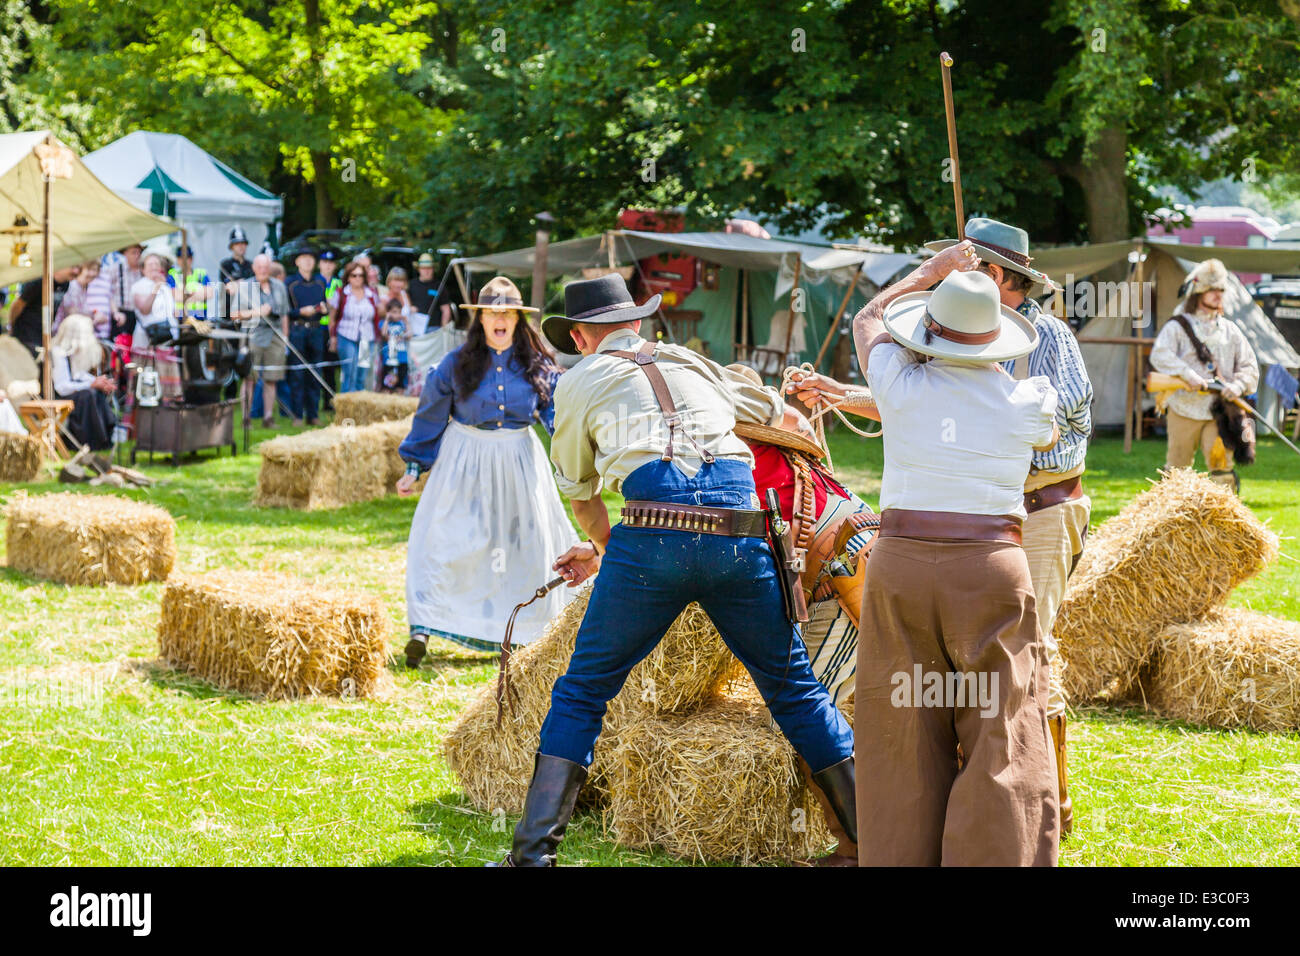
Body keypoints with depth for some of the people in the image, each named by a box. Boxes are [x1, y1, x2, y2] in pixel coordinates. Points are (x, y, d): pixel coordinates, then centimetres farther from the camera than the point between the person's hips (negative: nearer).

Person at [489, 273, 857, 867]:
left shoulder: (580, 381, 18)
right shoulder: (693, 364, 27)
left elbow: (578, 490, 29)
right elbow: (780, 415, 42)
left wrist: (602, 547, 48)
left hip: (652, 543, -3)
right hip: (742, 543, 3)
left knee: (581, 695, 10)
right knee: (794, 690, 17)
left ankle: (533, 852, 6)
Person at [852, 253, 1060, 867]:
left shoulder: (902, 387, -1)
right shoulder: (1026, 402, -1)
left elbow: (868, 320, 21)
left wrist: (930, 272, 29)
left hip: (901, 565, 1)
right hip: (991, 570, -1)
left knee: (905, 743, 9)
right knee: (1003, 741, 0)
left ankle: (899, 858, 12)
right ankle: (996, 860, -6)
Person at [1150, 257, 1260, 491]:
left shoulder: (1230, 329, 12)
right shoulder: (1178, 327, 0)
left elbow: (1249, 366, 10)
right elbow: (1160, 355, -17)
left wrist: (1238, 385, -13)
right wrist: (1188, 374, -31)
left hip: (1218, 414, 2)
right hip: (1184, 412, -2)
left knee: (1221, 466, -10)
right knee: (1177, 471, 7)